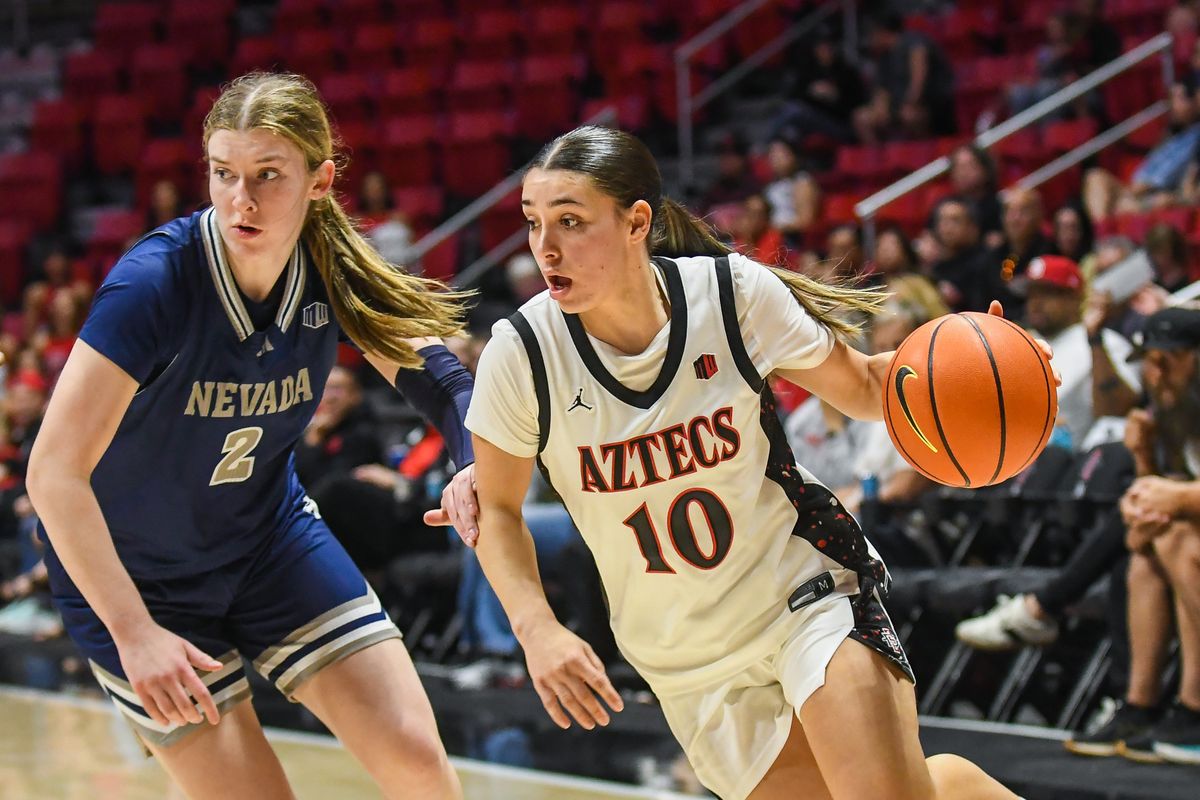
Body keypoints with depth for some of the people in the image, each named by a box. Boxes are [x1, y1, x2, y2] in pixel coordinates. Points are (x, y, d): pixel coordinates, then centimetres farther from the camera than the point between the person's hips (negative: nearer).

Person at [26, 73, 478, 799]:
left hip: (269, 539, 5)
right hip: (131, 576, -4)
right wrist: (134, 632, -37)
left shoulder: (333, 273, -14)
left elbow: (435, 375, -2)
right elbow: (55, 474, -31)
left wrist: (477, 465, -25)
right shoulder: (157, 281, -29)